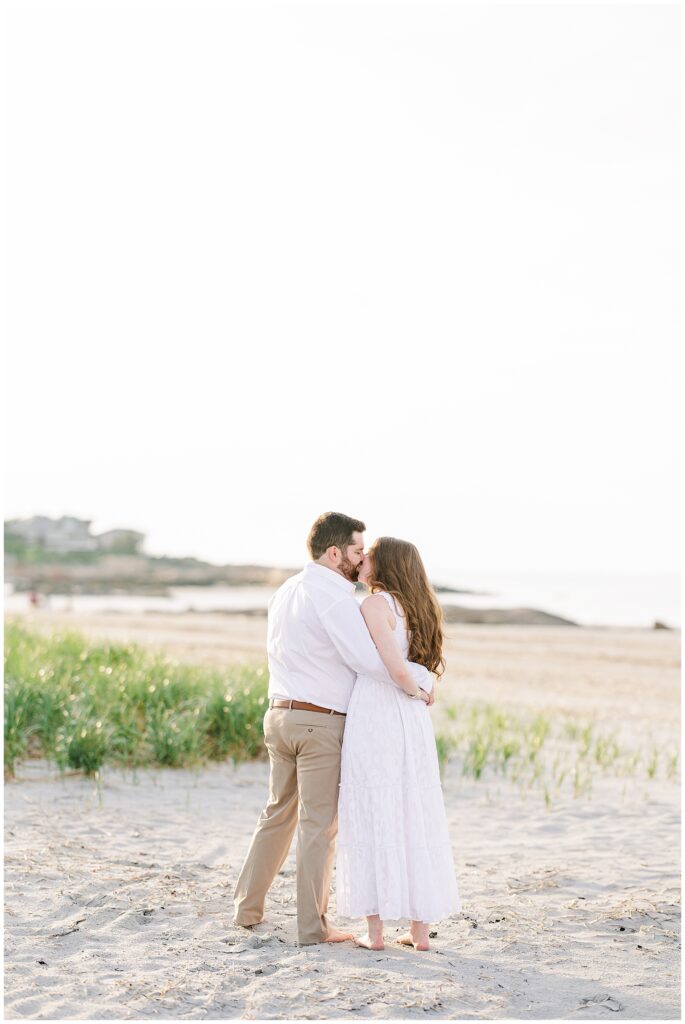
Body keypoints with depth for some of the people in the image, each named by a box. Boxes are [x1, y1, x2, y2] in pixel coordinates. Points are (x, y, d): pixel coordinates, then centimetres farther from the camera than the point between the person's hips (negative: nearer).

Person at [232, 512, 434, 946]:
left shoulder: (286, 592, 13)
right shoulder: (333, 594, -15)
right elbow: (367, 660, -22)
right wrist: (423, 678, -11)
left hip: (280, 714, 8)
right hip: (321, 722, -8)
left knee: (278, 813, 19)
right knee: (320, 824, 0)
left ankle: (248, 907, 25)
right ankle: (313, 926, 7)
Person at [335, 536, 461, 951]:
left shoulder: (375, 604, -11)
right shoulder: (414, 607, 14)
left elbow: (397, 668, -20)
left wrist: (414, 693, -2)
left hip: (374, 719, -7)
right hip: (411, 721, 7)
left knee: (371, 822, 1)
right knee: (414, 822, 11)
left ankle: (374, 930, 5)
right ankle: (420, 928, 15)